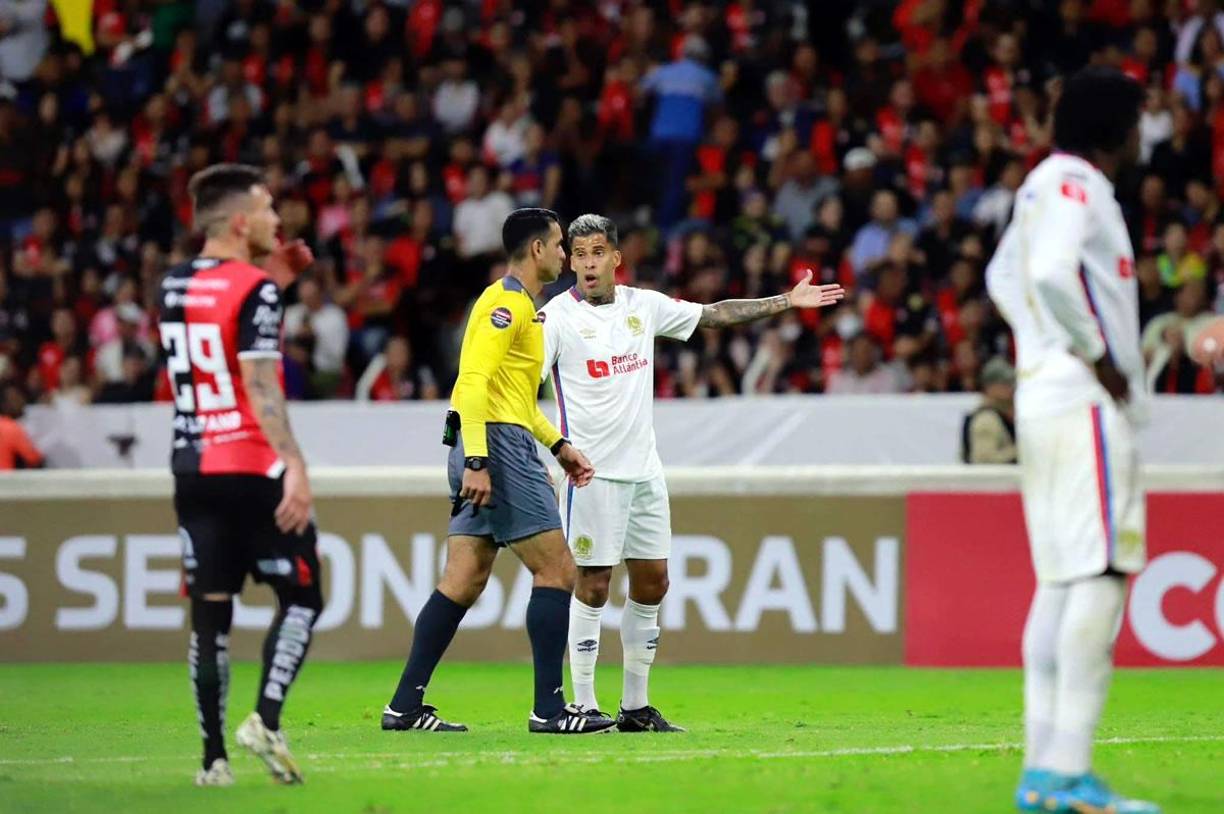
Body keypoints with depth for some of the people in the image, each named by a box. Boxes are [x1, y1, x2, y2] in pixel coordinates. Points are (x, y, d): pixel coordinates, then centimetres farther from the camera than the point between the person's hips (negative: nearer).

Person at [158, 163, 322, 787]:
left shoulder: (172, 288, 10)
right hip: (253, 470, -6)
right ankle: (265, 719, -12)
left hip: (193, 467, 6)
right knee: (301, 597, 5)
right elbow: (260, 385, -20)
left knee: (210, 613, 5)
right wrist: (294, 466, -24)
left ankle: (214, 757, 1)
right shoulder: (255, 290, -12)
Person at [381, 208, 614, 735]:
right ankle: (549, 707, -7)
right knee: (556, 570, -7)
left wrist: (558, 445, 27)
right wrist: (477, 462, -27)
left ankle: (406, 705, 4)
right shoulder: (506, 303, -11)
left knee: (463, 581, 6)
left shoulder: (519, 306, 22)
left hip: (484, 454, 10)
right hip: (498, 445, -10)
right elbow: (473, 381, -20)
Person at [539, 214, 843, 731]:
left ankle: (636, 707, 15)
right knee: (592, 585, -7)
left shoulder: (644, 305, 9)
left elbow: (714, 315, 18)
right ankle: (583, 705, 0)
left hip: (644, 469, 6)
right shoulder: (556, 316, -7)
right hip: (593, 471, -6)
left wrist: (787, 302, 18)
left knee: (652, 583, 7)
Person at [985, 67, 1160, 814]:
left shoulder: (1047, 185, 18)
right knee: (1101, 575, -13)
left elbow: (1005, 277, 29)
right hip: (1085, 401, -10)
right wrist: (1096, 354, -16)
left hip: (1044, 399, 10)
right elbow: (1052, 274, -26)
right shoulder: (1076, 185, -11)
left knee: (1062, 579, 10)